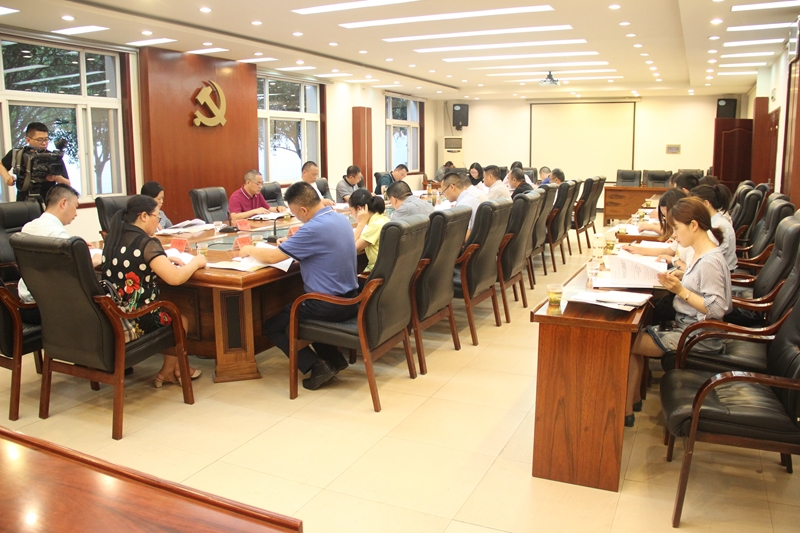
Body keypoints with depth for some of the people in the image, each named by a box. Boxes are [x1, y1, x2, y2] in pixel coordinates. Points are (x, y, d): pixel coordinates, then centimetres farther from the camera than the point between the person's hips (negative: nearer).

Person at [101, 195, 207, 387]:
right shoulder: (146, 243, -18)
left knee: (168, 314, 29)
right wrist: (195, 262, -8)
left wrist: (163, 260, 15)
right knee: (181, 320, 21)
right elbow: (175, 278, -26)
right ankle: (167, 372, 38)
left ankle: (174, 369, 37)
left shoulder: (113, 238, 6)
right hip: (134, 324, -7)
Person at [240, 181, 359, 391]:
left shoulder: (314, 228, -23)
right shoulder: (342, 219, 4)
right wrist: (289, 244, 10)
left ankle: (317, 366, -3)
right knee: (295, 308, 33)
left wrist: (249, 249, 2)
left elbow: (271, 257, -18)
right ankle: (334, 358, 21)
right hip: (350, 300, 9)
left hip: (329, 306, -8)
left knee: (271, 326, 10)